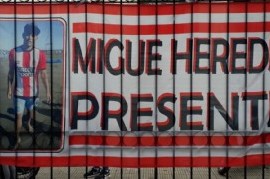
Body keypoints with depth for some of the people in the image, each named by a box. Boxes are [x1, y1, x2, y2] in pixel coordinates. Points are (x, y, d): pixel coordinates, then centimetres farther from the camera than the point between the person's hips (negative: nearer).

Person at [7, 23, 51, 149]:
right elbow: (11, 73, -2)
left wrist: (48, 91, -8)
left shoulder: (40, 54, -14)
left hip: (33, 91, 1)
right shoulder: (14, 52, -13)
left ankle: (29, 123, 57)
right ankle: (18, 138, 24)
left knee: (31, 111, 25)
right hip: (19, 92, -1)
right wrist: (9, 89, 2)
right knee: (18, 116, 5)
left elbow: (43, 74, -8)